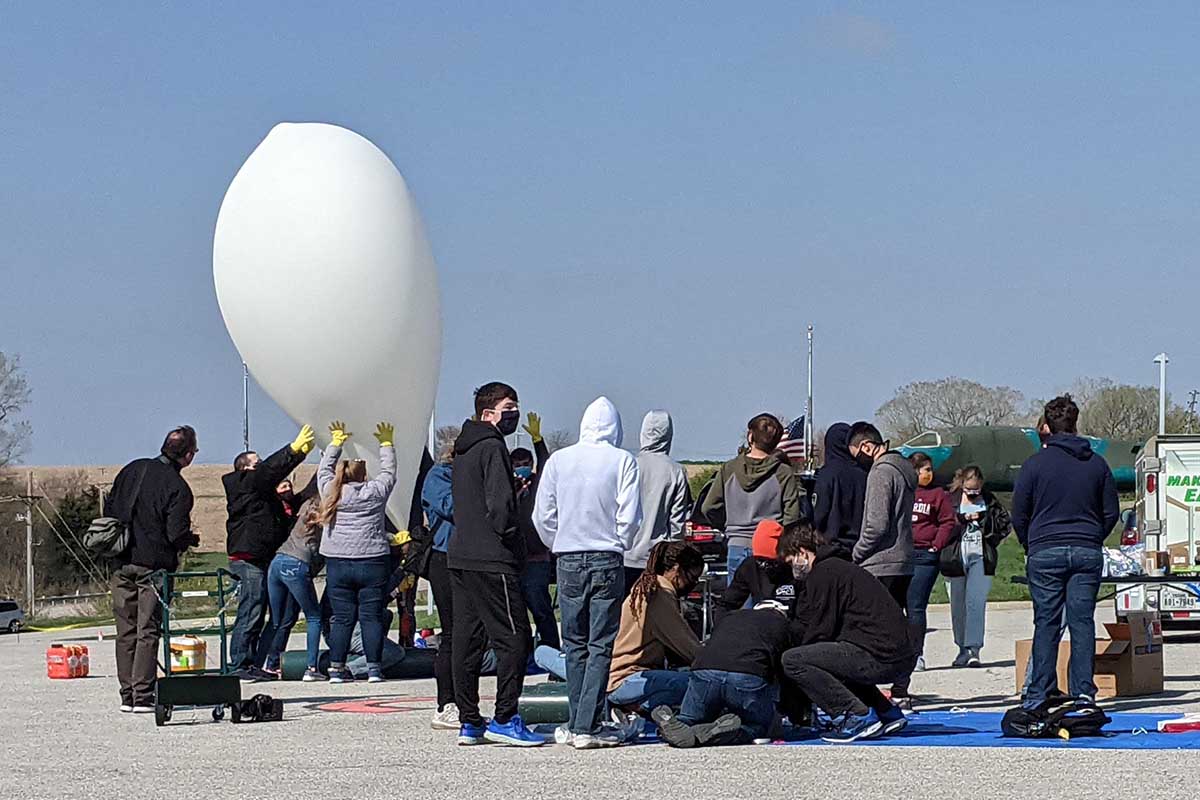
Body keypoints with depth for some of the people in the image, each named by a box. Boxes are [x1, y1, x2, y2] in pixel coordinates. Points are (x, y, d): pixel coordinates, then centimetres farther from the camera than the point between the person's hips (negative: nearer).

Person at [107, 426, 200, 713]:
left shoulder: (133, 469, 6)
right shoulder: (178, 488, -11)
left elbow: (109, 509, 11)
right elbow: (177, 534, -15)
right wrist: (193, 540, 6)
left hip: (121, 563, 5)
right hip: (154, 565, -5)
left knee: (126, 631, 10)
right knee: (148, 631, -1)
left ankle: (127, 695, 12)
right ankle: (143, 697, -5)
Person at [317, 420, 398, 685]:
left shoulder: (331, 492, 0)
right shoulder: (375, 492, -5)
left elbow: (324, 469, 18)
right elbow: (389, 471, 12)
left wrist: (336, 442, 30)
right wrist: (386, 444, 27)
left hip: (337, 564, 2)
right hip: (373, 563, -2)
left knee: (342, 618, 6)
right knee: (371, 616, 1)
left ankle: (336, 668, 5)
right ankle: (374, 668, 1)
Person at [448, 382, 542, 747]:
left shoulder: (463, 450, 19)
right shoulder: (492, 447, -10)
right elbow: (500, 504, -19)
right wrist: (511, 539, -5)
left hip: (459, 556, 10)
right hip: (491, 560, -10)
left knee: (466, 639, 9)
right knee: (513, 638, -6)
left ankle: (469, 723, 11)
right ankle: (505, 719, -8)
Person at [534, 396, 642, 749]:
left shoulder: (558, 460, 2)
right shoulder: (622, 461, -6)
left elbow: (543, 516, 3)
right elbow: (630, 516, -8)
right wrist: (619, 545, 10)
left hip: (568, 561, 3)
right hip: (607, 561, -3)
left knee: (575, 644, 12)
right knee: (602, 645, 0)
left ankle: (577, 725, 13)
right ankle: (588, 727, -7)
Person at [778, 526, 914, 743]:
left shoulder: (822, 574, -4)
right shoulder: (842, 568, 26)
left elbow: (820, 632, -6)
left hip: (879, 656, -10)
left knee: (792, 661, -13)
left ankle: (859, 716, -14)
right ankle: (887, 713, 19)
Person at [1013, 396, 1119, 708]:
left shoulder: (1035, 463, -3)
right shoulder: (1096, 463, 6)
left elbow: (1019, 514, 0)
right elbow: (1112, 512, 9)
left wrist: (1030, 546, 14)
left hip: (1045, 553, -2)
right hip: (1088, 553, 2)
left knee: (1046, 624, 1)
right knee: (1083, 623, 4)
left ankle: (1039, 695, 0)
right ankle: (1083, 692, 1)